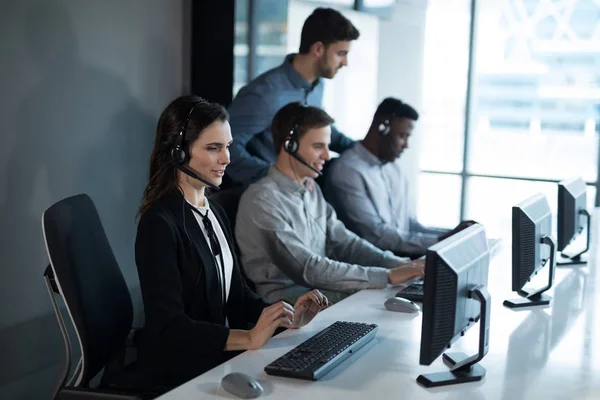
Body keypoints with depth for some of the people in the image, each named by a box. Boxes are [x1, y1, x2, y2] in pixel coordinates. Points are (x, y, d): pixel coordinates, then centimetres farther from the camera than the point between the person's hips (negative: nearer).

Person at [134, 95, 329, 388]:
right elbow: (167, 327, -24)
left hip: (220, 356, 8)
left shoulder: (214, 213, 12)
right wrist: (249, 338, -31)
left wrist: (286, 318, -5)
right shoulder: (159, 223, -17)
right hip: (180, 372, -8)